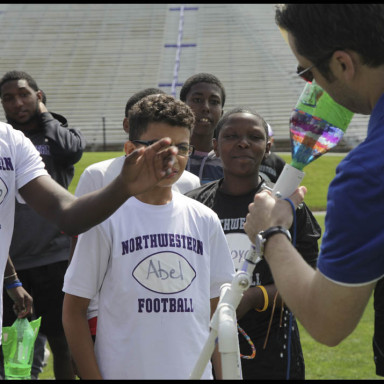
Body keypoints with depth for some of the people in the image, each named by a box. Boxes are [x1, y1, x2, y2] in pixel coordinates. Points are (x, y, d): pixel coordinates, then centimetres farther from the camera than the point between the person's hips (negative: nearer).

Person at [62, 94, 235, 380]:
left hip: (196, 372, 3)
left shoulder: (205, 221, 6)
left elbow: (219, 312, 11)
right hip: (123, 371, -3)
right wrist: (92, 376, -8)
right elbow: (74, 310, -3)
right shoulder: (106, 219, -5)